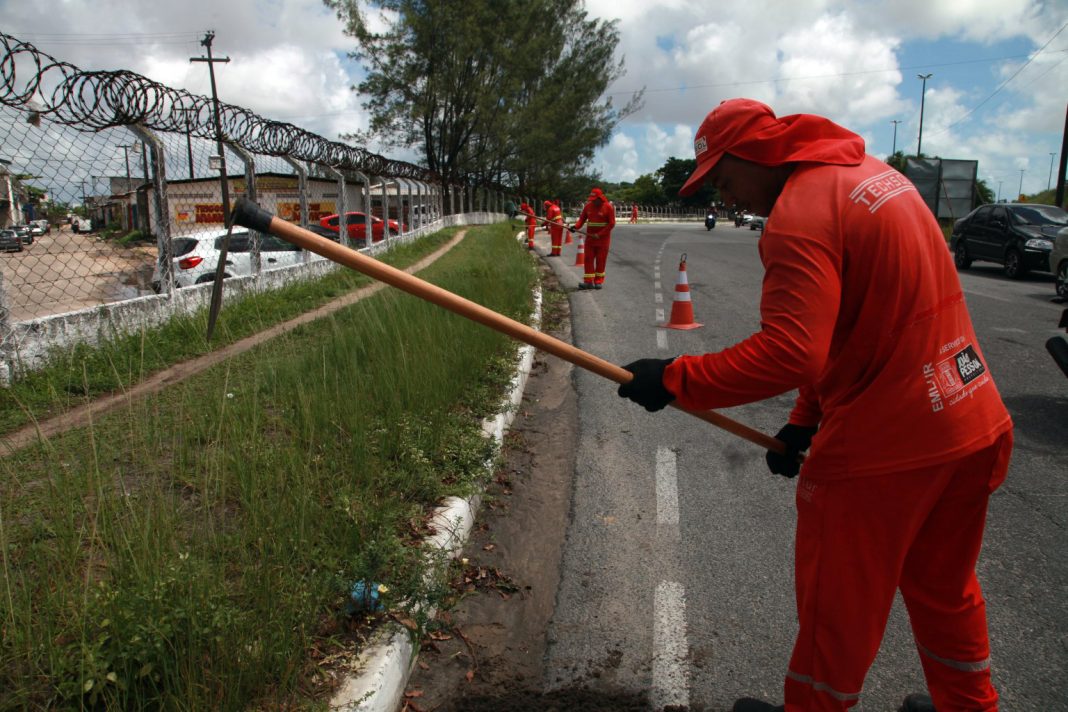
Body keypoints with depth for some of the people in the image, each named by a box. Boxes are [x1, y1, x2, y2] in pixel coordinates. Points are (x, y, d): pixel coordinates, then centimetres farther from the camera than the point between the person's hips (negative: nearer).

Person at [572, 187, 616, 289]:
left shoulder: (608, 207, -10)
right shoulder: (588, 206, 4)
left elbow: (611, 224, -11)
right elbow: (582, 218, 6)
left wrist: (599, 234, -17)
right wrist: (576, 227, -16)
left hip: (603, 238, -4)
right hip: (590, 237, 4)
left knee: (601, 260, 2)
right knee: (588, 259, 0)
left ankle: (599, 281, 12)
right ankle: (588, 281, 2)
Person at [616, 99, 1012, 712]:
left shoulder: (799, 216, -19)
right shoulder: (875, 173, 12)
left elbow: (788, 355, -29)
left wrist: (674, 379, -19)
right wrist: (807, 421, 15)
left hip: (883, 450, -9)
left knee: (838, 601, 12)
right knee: (944, 586, 27)